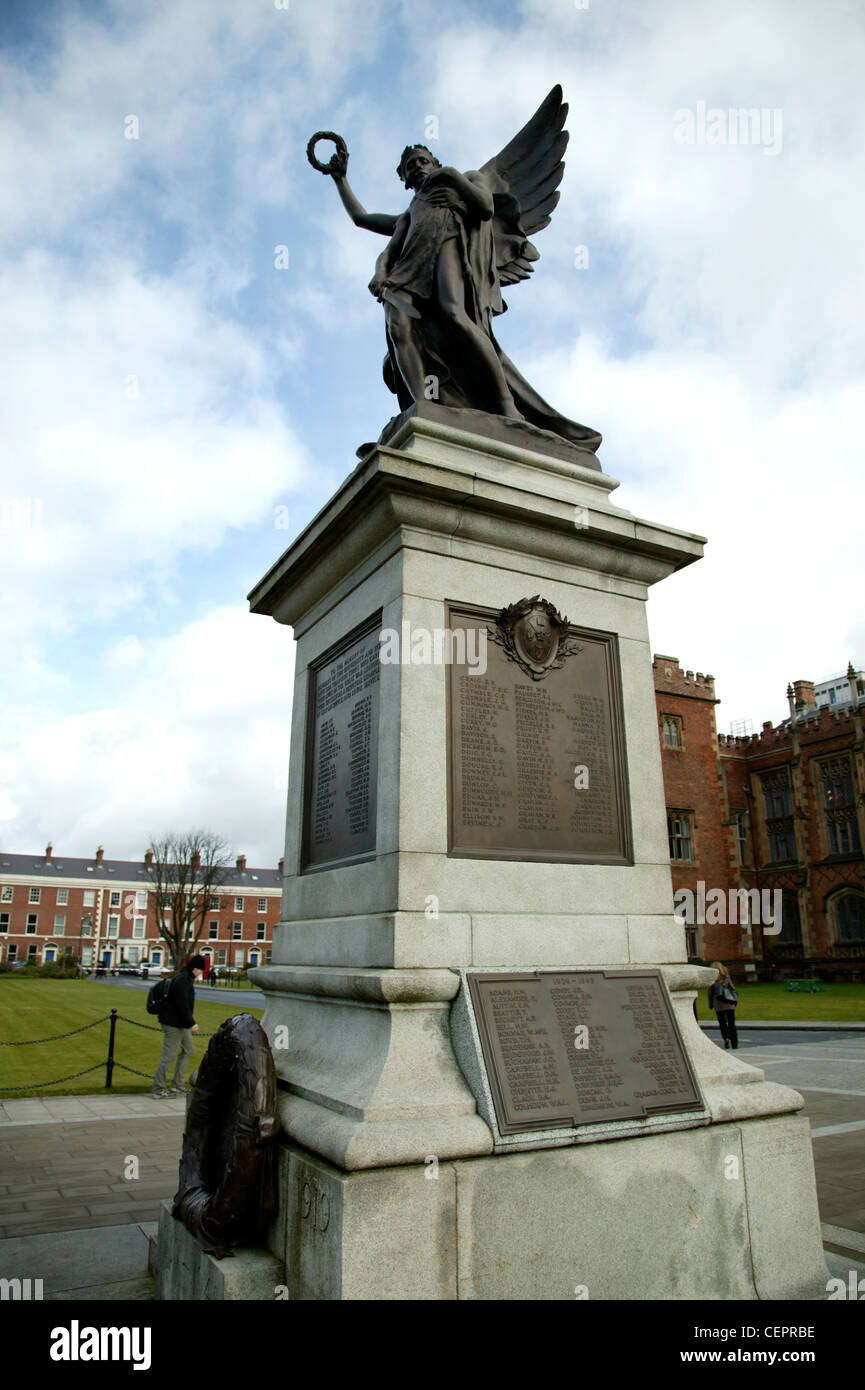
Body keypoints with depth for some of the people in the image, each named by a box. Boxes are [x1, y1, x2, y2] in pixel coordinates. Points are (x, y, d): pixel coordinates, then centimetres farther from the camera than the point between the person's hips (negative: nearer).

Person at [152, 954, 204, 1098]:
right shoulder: (181, 981, -20)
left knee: (188, 1049, 16)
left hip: (181, 1024, 11)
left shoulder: (187, 979, 13)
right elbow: (182, 1005, -25)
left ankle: (178, 1084, 23)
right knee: (169, 1054, -5)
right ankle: (159, 1088, 3)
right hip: (173, 1024, -11)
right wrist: (191, 1023, -22)